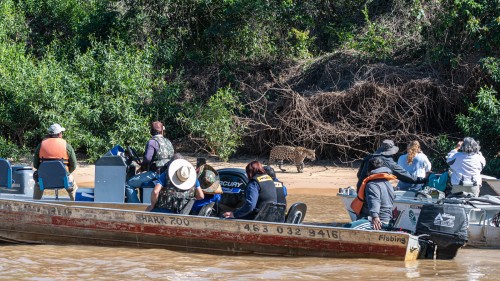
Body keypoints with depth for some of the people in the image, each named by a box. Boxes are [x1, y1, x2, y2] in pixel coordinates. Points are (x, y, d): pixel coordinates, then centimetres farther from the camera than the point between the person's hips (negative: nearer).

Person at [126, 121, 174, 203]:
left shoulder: (152, 142, -10)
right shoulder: (168, 142, 15)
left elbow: (147, 158, -20)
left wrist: (142, 167, 2)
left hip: (155, 173, -9)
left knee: (129, 184, -6)